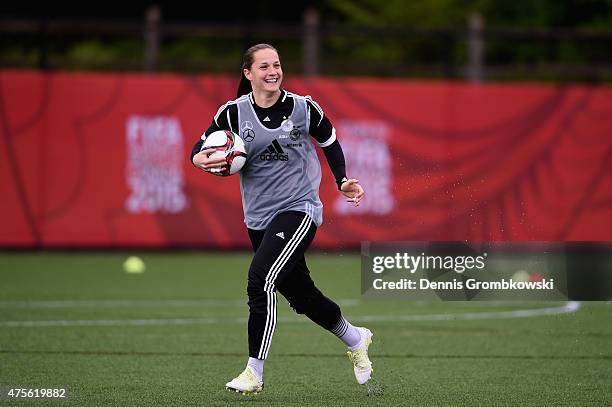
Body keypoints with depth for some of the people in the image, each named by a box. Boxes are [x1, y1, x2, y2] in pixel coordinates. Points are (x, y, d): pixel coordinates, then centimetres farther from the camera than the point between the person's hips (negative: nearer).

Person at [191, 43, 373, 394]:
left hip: (299, 209, -4)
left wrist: (343, 181, -2)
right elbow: (201, 148, 4)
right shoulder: (234, 112, -4)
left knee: (261, 279, -23)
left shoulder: (303, 107, -6)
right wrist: (201, 159, -20)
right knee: (300, 294, 15)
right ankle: (356, 340, 41)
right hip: (259, 217, 4)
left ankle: (254, 373, -18)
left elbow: (330, 142, 10)